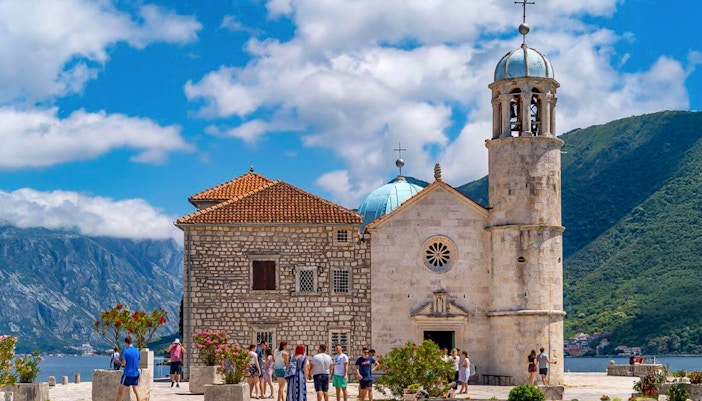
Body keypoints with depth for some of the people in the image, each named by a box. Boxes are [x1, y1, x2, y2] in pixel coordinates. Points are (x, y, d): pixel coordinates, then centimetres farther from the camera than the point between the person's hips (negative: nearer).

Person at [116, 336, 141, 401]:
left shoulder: (126, 351, -10)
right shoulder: (137, 351, 6)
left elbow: (124, 364, -12)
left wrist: (120, 362, 9)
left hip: (127, 374, -5)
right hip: (135, 374, 5)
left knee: (120, 390, 10)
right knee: (136, 391, 2)